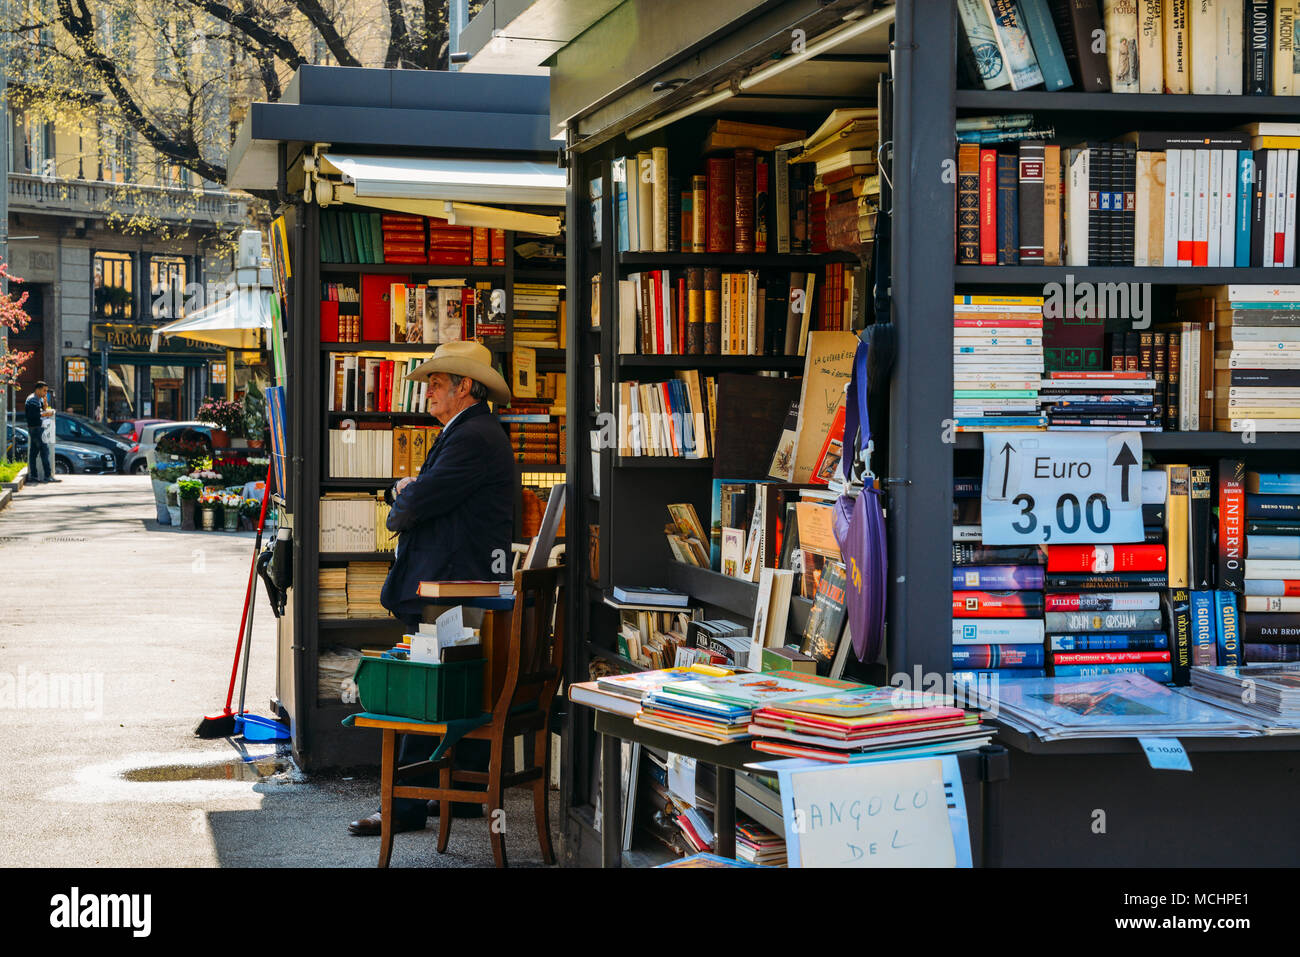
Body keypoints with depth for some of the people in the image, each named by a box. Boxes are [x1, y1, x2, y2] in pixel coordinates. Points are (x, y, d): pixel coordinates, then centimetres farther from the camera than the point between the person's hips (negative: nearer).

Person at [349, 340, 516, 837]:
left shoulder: (473, 437, -16)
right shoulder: (469, 433, 21)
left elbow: (417, 504, -20)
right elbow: (409, 496, 23)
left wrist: (401, 504, 1)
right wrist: (406, 492, 1)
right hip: (464, 588, 11)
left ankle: (407, 808, -6)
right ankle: (466, 794, 21)